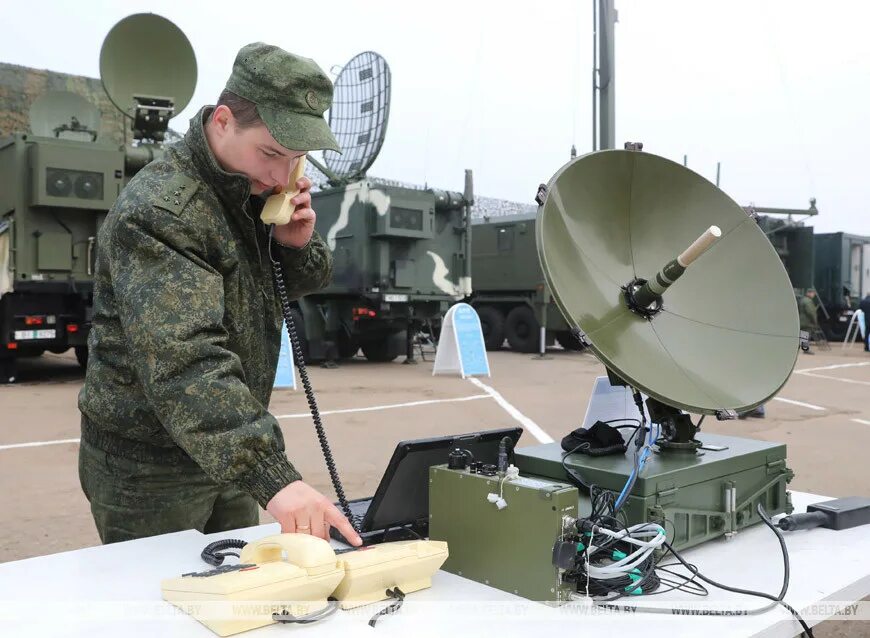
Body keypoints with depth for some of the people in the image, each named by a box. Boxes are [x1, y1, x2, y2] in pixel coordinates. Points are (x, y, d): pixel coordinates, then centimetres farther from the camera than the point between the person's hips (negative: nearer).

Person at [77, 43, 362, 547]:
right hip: (147, 467, -7)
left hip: (225, 452, 8)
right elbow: (183, 364, -38)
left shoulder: (259, 190, 1)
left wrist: (297, 245, -12)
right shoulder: (159, 212, -26)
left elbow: (305, 283, 11)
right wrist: (271, 474, -47)